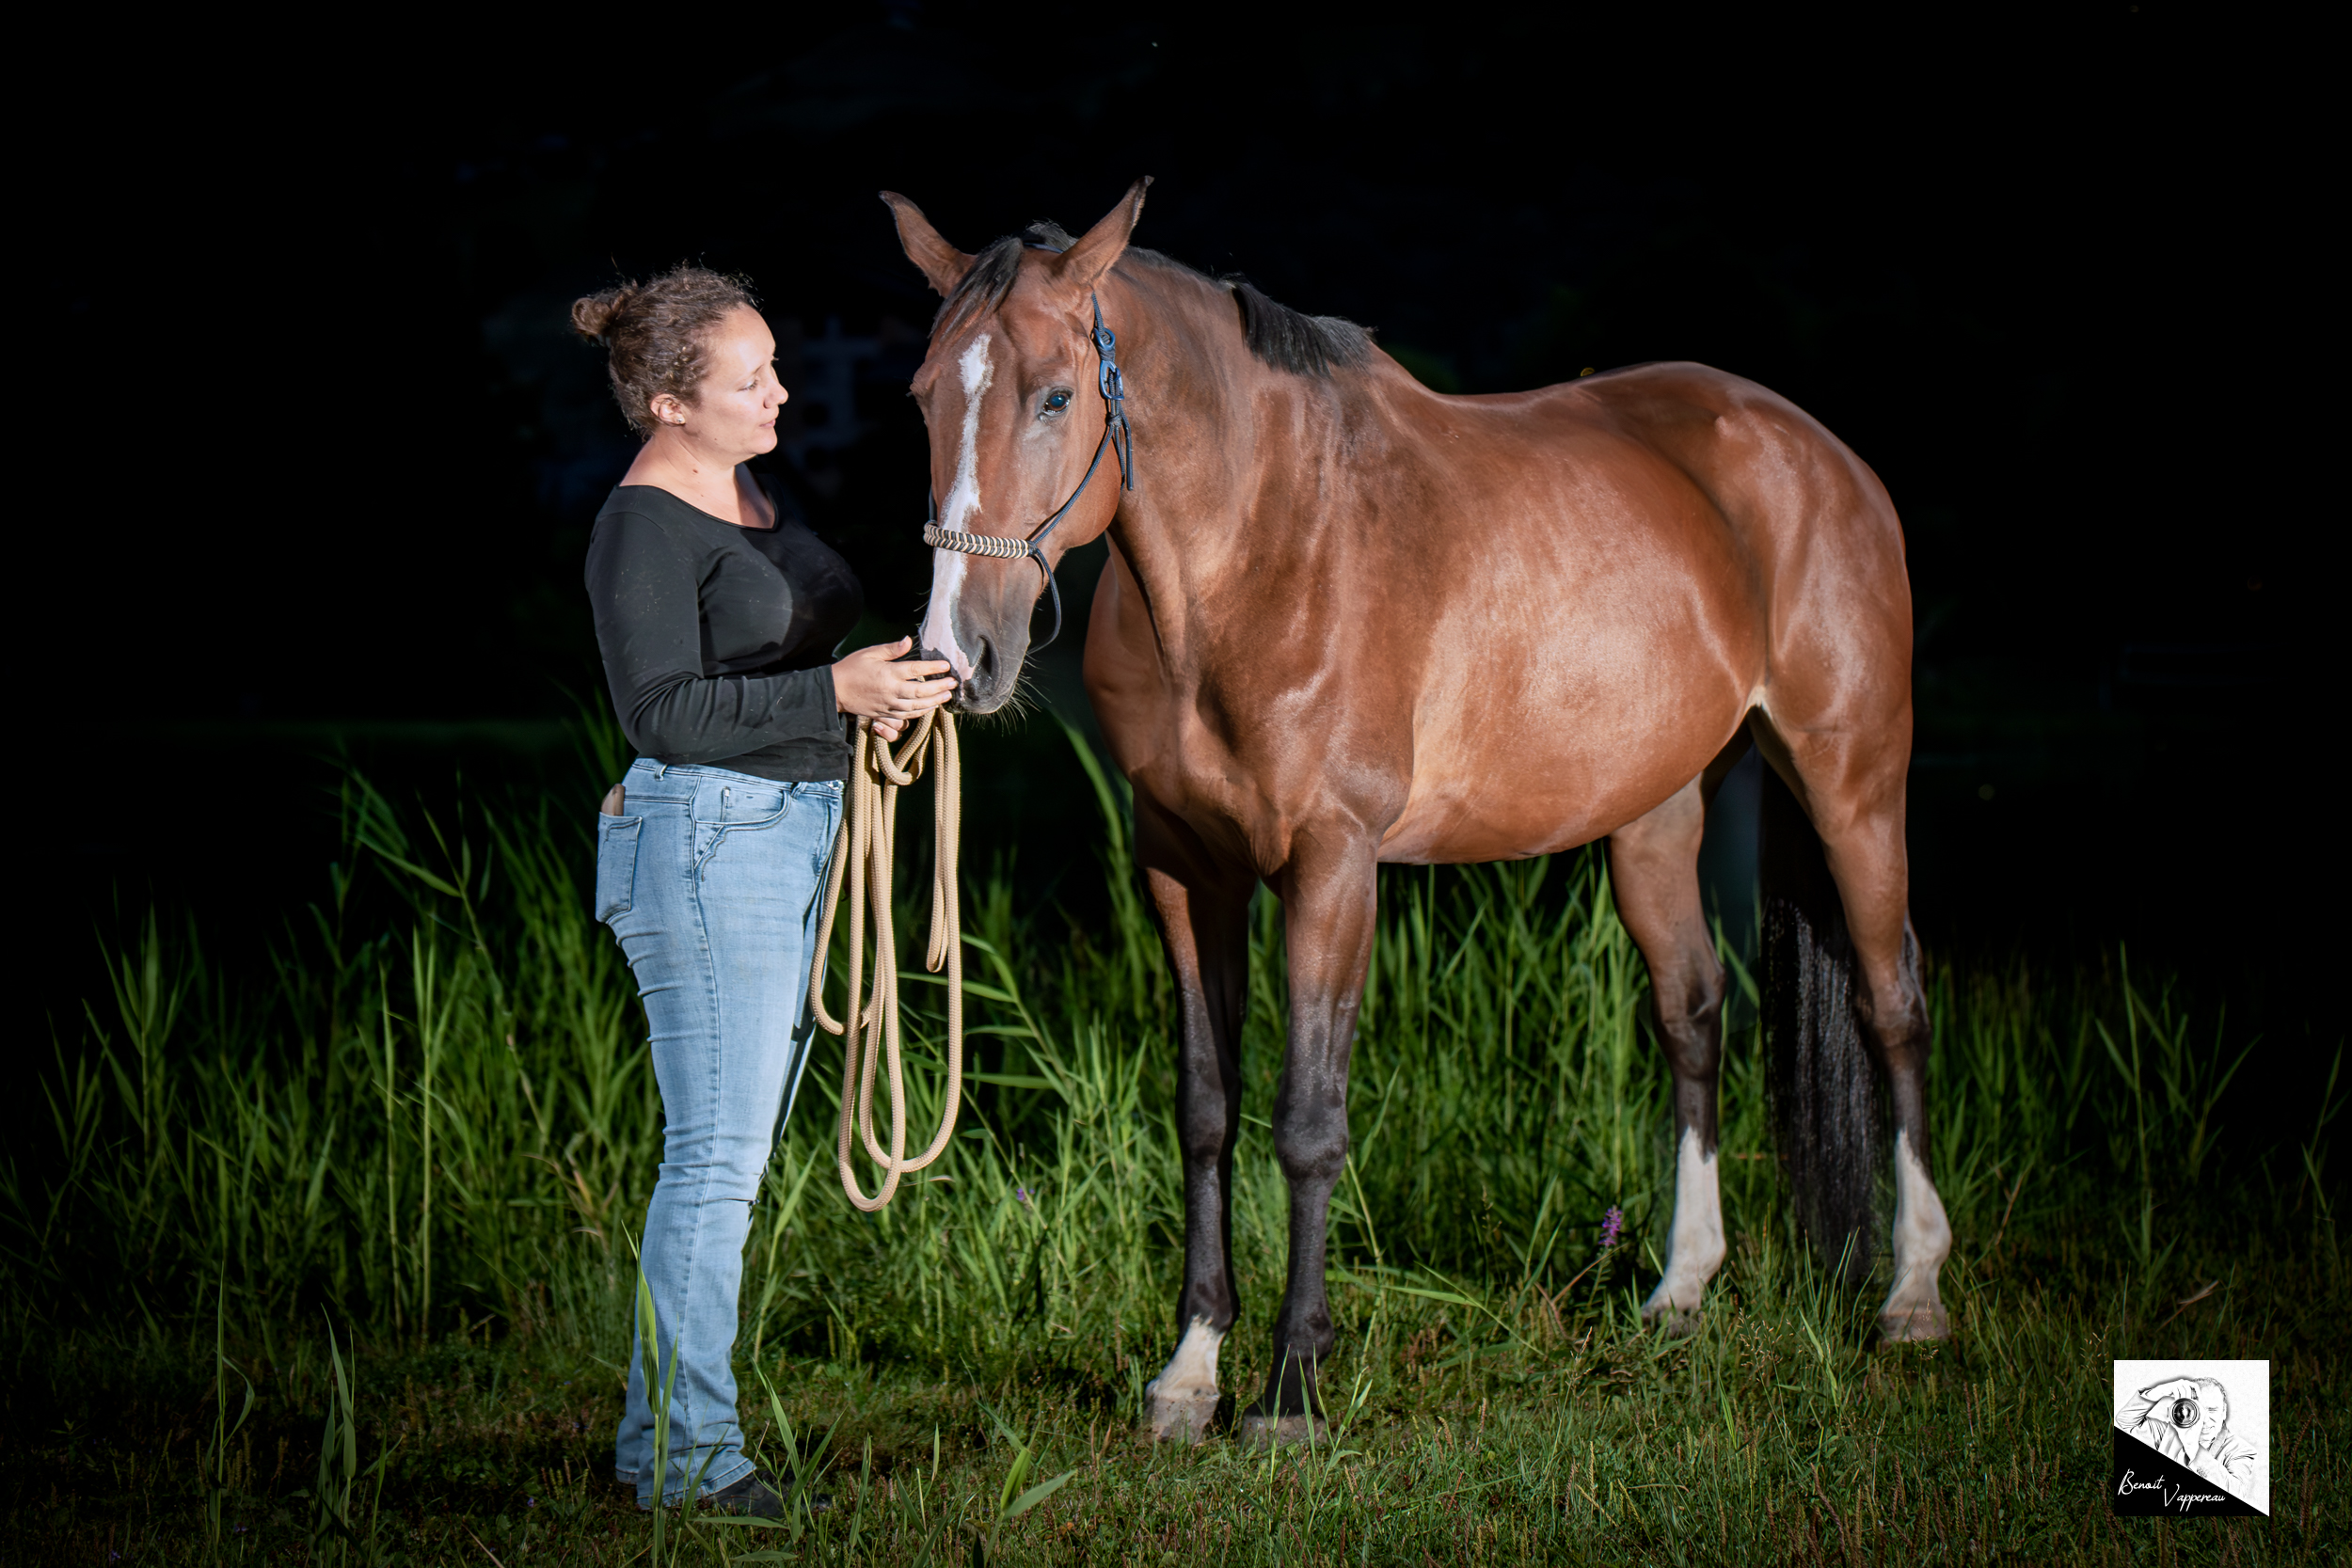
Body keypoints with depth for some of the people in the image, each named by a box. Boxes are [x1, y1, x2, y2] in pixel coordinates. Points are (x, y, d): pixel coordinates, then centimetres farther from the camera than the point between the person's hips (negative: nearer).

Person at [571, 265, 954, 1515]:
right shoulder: (644, 528, -14)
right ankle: (683, 1451, -4)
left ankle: (665, 1433, 18)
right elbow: (665, 709, -22)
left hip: (794, 836, 10)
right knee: (718, 1156, -9)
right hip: (702, 841, -10)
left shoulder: (746, 497, 14)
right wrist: (837, 691, -26)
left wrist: (879, 686, 9)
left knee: (732, 1152, 12)